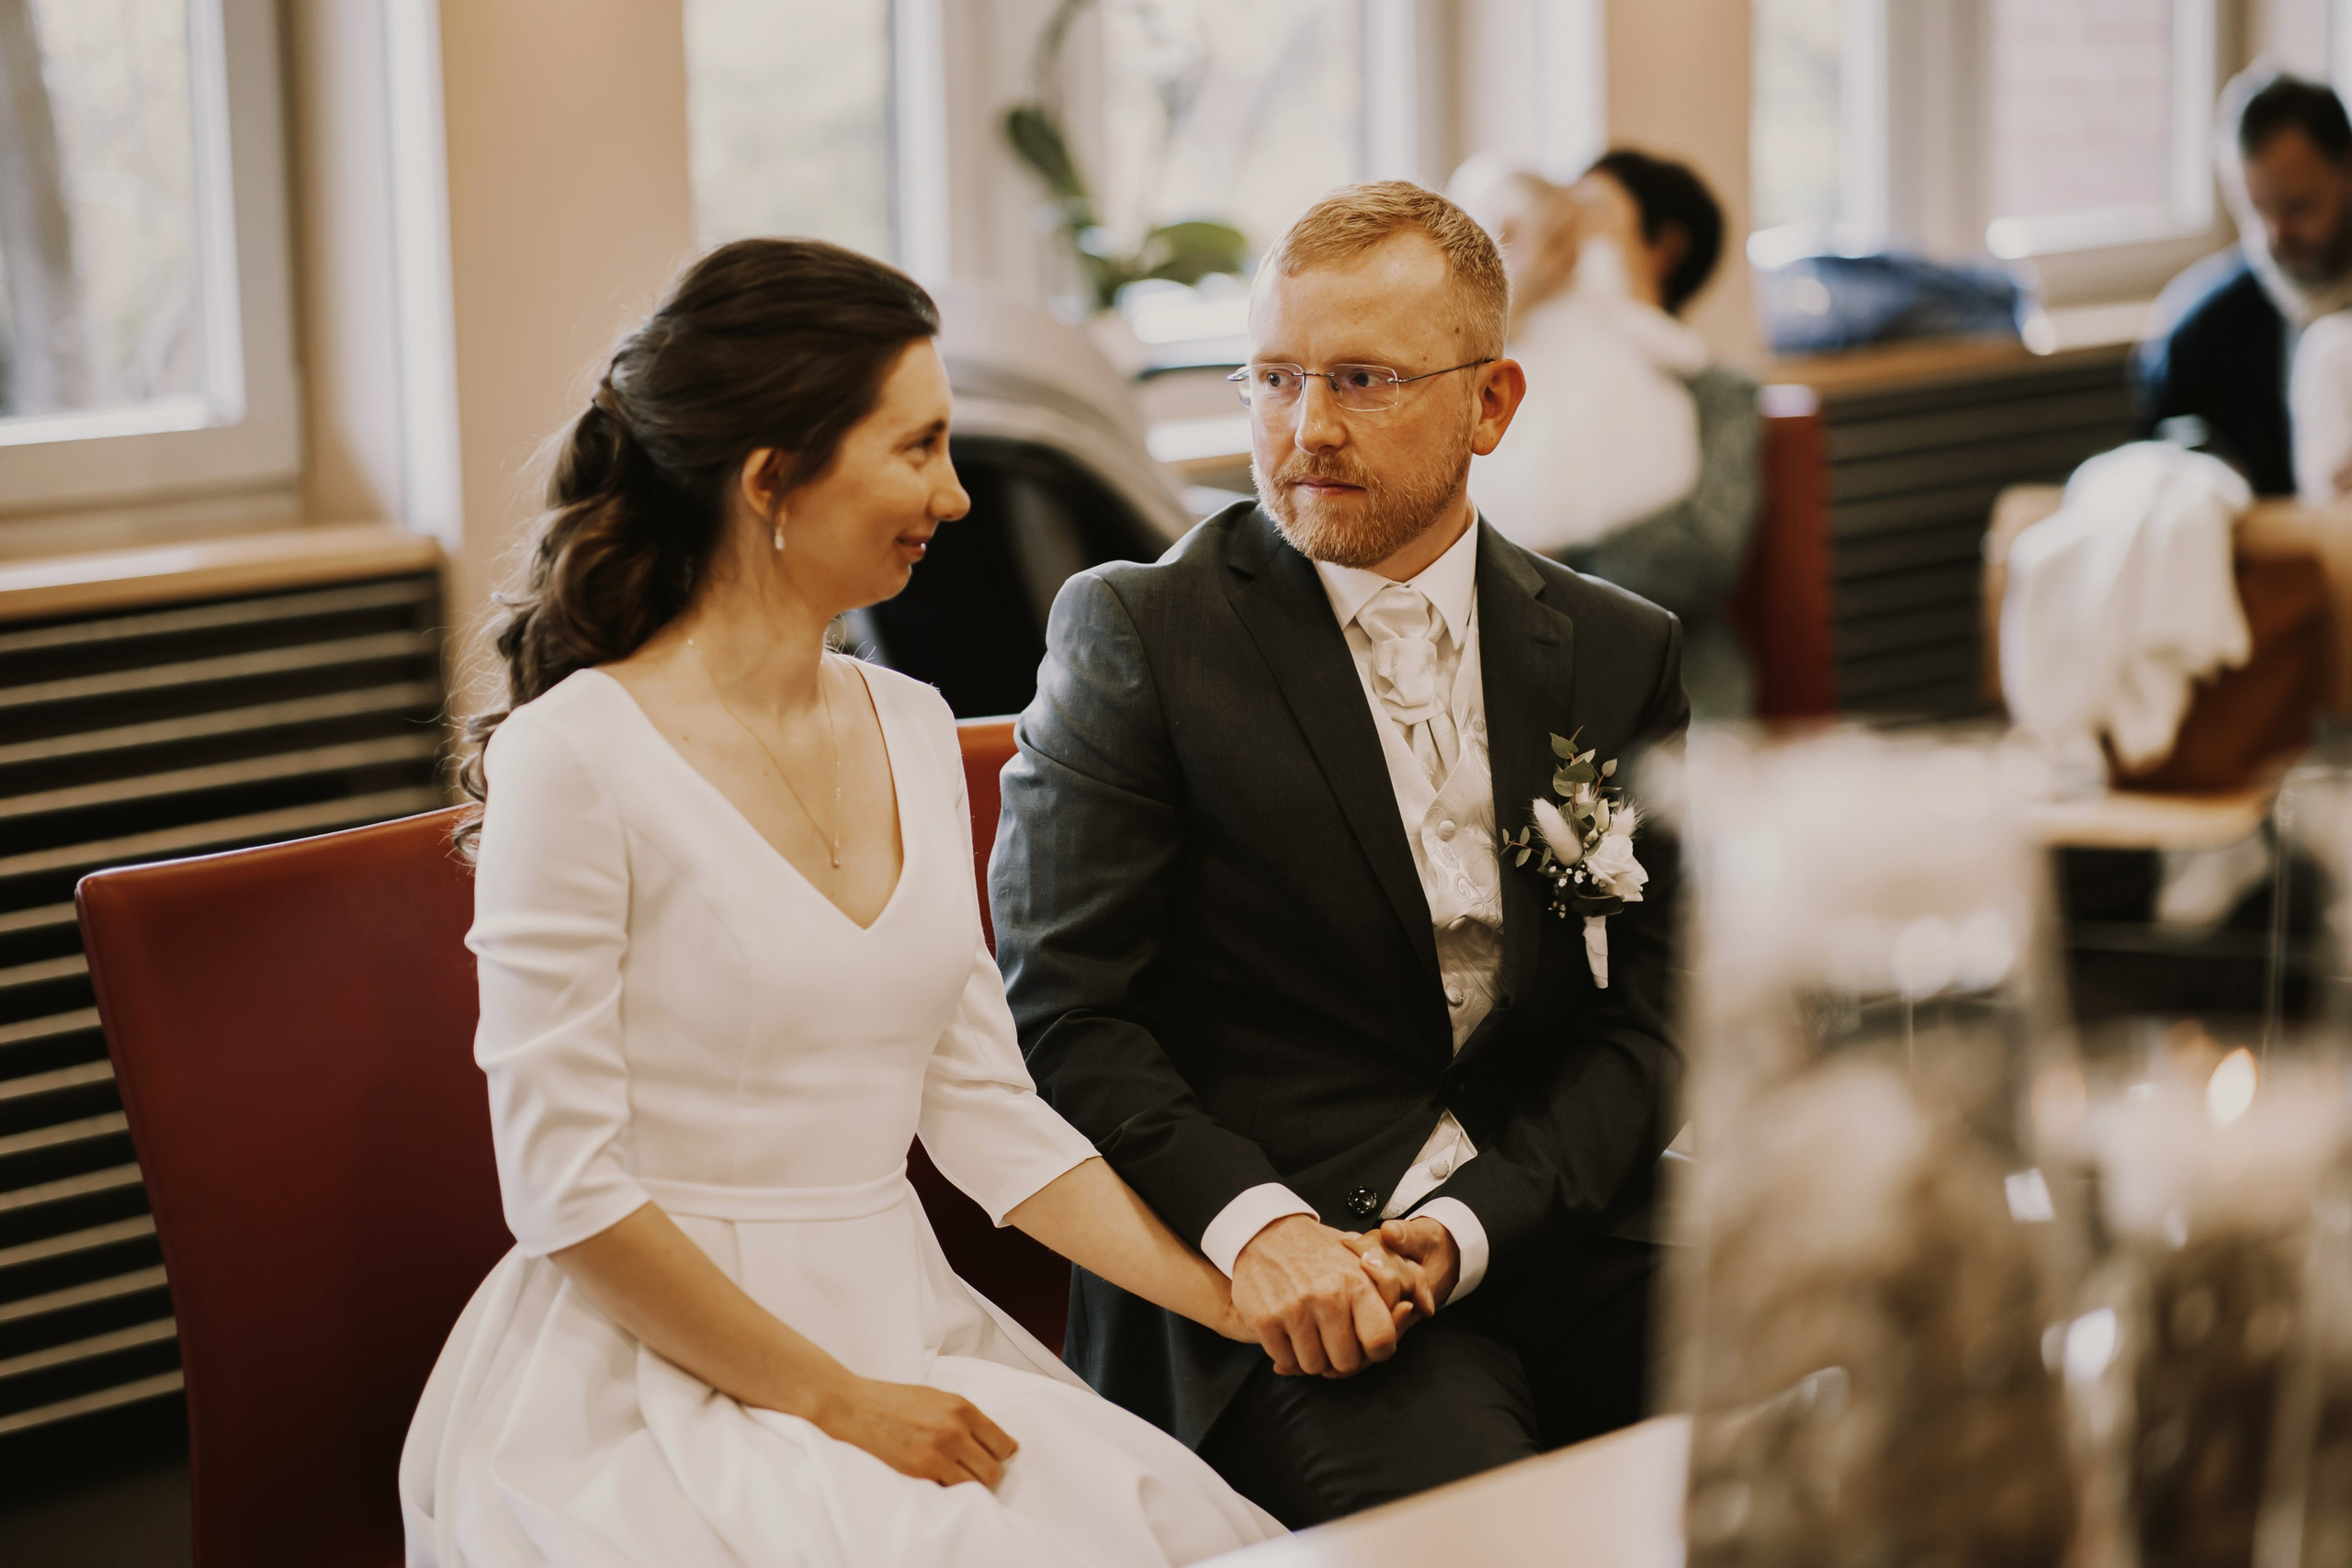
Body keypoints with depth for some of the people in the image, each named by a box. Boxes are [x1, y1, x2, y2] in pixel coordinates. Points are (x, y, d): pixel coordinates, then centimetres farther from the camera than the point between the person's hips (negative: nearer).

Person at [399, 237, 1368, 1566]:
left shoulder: (912, 730, 10)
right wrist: (838, 1402, -11)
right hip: (664, 1385, -6)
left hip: (905, 1339, 6)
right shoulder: (576, 758, -12)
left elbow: (982, 1100, 10)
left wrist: (1236, 1297, 1)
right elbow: (565, 1188, -13)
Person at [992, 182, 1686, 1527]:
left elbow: (1642, 1018, 7)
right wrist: (1251, 1226, -19)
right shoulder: (1133, 635, 2)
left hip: (1548, 1215, 4)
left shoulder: (1622, 656, 12)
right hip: (1266, 1277, -4)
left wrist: (1468, 1225, -11)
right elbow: (1061, 1007, -3)